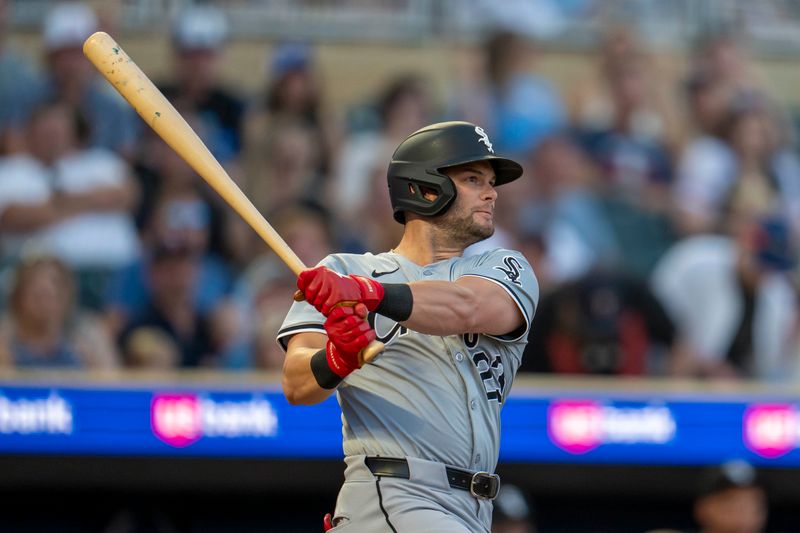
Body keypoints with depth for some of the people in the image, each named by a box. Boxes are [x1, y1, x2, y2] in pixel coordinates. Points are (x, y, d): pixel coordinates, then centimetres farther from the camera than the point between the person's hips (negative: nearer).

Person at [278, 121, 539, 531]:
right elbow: (296, 385, -5)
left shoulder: (505, 270, 12)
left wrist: (368, 293, -30)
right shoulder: (343, 272, 9)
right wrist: (335, 360, -28)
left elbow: (466, 308, -13)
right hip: (388, 498, -4)